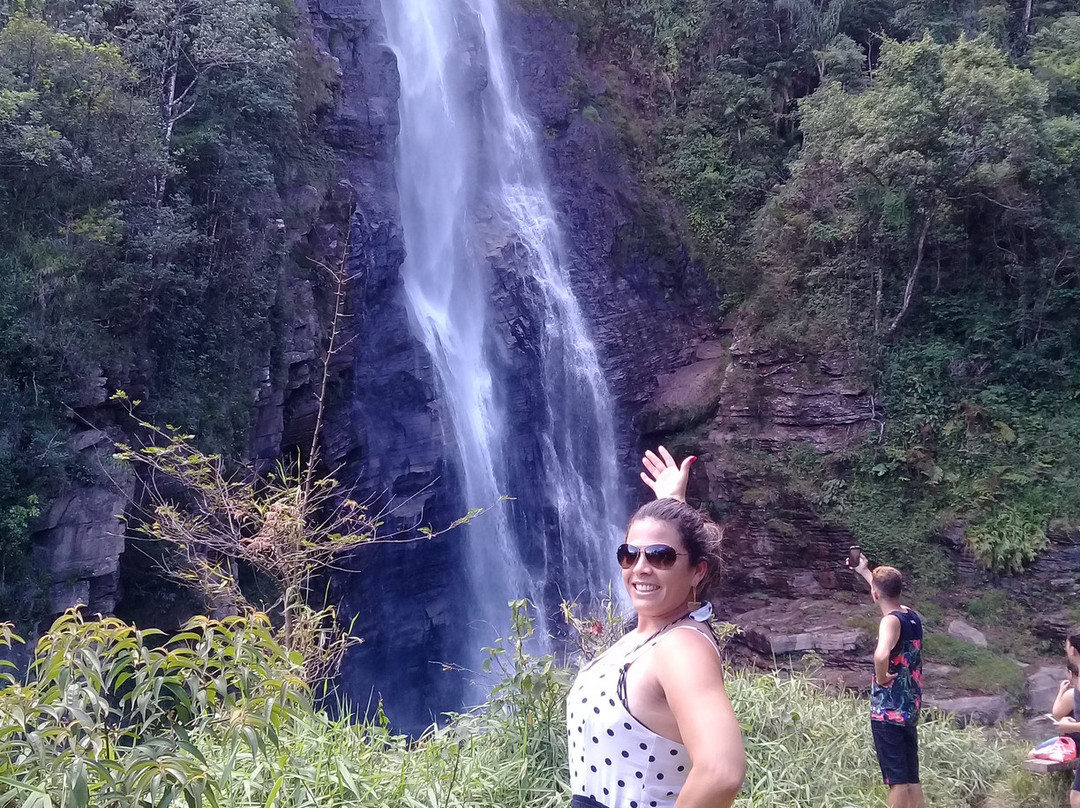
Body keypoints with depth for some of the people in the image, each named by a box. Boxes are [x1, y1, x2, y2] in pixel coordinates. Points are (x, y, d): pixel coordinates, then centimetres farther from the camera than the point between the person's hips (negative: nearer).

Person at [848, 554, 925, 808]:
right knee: (911, 779, 13)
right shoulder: (912, 616, 6)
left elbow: (881, 655, -39)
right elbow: (888, 592, 30)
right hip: (909, 709, 8)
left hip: (888, 711, -8)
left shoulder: (890, 621, -17)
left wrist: (881, 678, -20)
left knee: (897, 780, -3)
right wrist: (864, 571, 38)